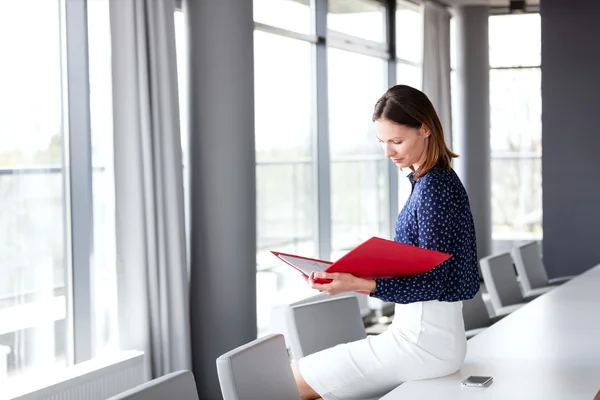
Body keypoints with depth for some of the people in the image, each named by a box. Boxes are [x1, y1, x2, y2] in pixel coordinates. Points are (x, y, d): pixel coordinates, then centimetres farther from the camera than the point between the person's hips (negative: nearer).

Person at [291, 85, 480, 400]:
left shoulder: (435, 187, -17)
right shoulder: (427, 181, 10)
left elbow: (430, 283, -20)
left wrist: (358, 285, -31)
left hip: (424, 339, -9)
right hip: (421, 331, 9)